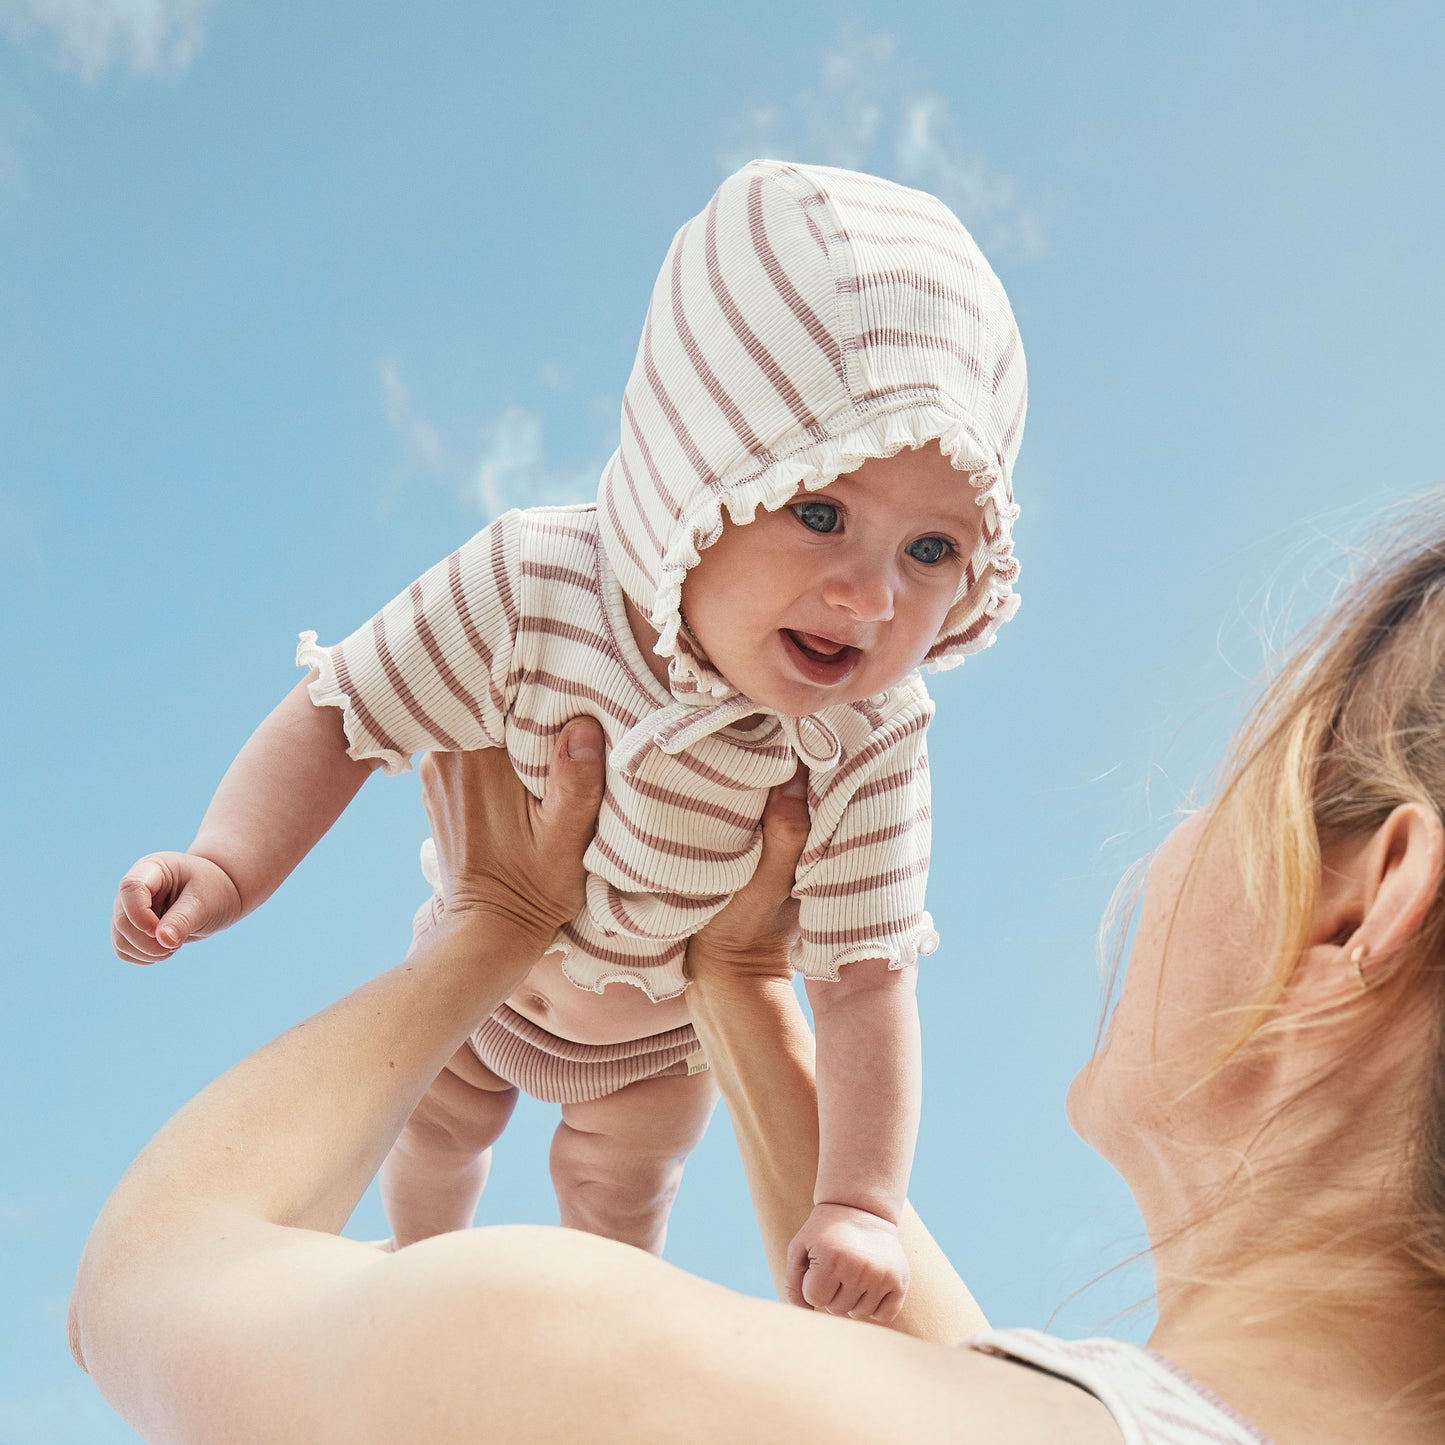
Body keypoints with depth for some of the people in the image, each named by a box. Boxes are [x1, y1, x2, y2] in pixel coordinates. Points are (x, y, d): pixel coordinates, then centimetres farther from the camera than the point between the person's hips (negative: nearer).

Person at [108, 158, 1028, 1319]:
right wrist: (226, 866, -44)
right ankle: (422, 1266, 65)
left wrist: (861, 1202, -45)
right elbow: (345, 716, -29)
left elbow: (866, 980, -35)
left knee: (614, 1196, 26)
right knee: (438, 1131, 30)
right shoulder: (527, 591, -40)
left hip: (661, 1030, -1)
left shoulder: (866, 746, -39)